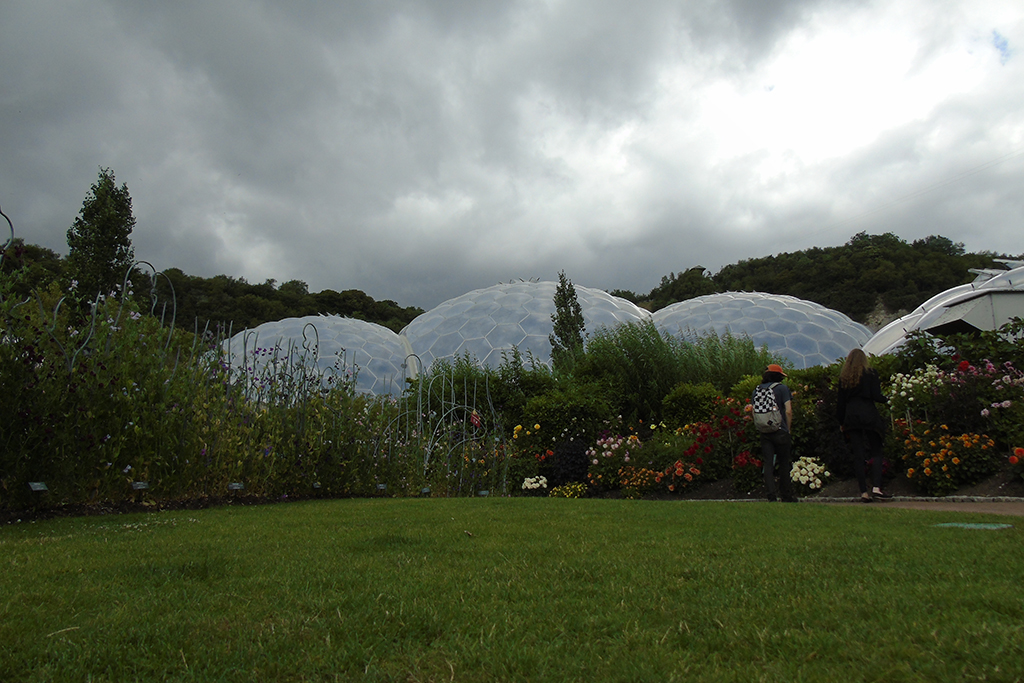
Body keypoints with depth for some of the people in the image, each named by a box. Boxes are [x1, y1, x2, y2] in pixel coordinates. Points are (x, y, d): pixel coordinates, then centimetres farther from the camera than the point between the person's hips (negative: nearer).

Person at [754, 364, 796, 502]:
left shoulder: (757, 390, 7)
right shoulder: (782, 388, -5)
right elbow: (788, 411, -10)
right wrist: (787, 428, 2)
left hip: (764, 432, 3)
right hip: (780, 431, -3)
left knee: (768, 463, 4)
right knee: (784, 463, 10)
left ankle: (772, 494, -3)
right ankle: (787, 495, 19)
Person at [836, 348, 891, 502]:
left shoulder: (843, 377, 10)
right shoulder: (870, 373, 1)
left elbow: (841, 401, 9)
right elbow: (876, 396, -6)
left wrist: (841, 422, 15)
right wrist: (887, 400, 15)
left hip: (851, 417, 3)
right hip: (869, 415, -3)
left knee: (858, 455, 4)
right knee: (876, 452, 3)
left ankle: (864, 492, 2)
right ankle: (876, 487, -13)